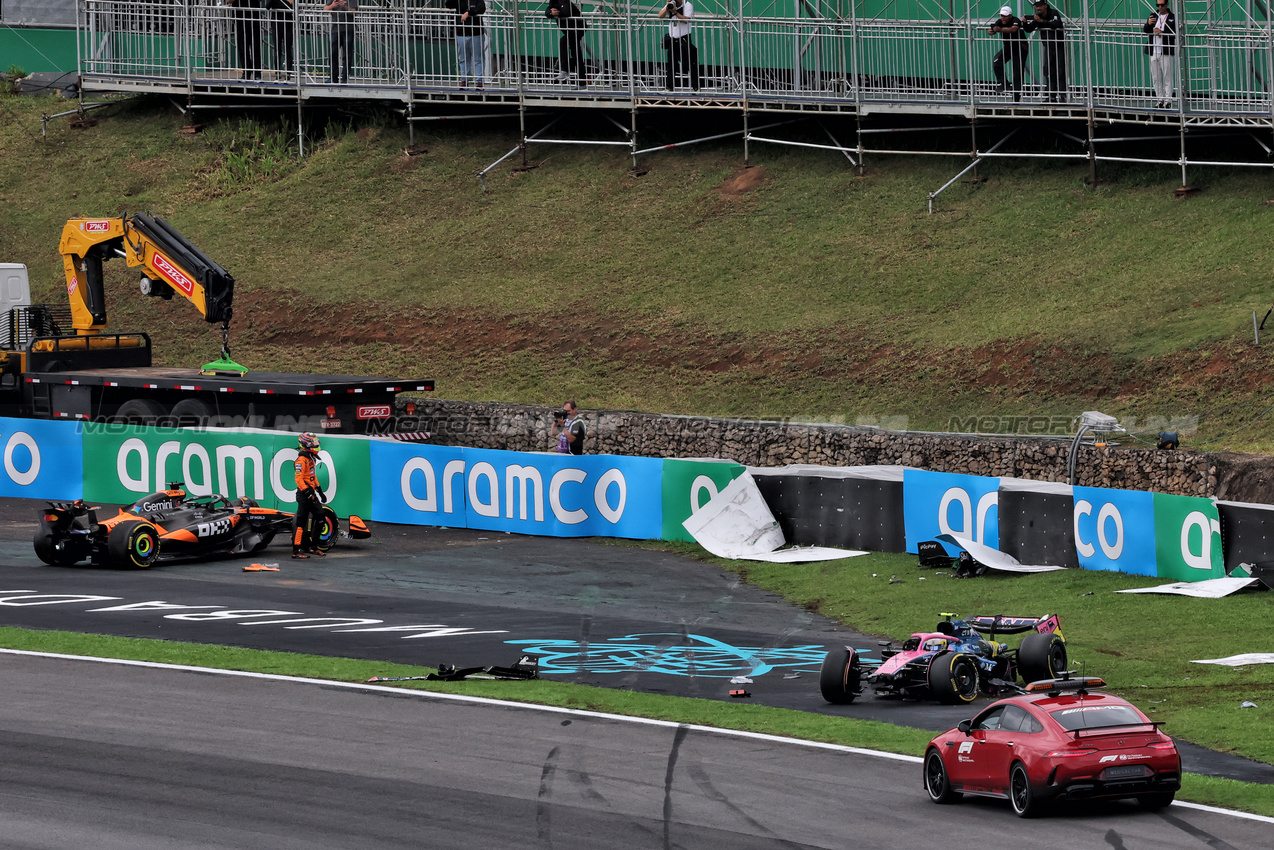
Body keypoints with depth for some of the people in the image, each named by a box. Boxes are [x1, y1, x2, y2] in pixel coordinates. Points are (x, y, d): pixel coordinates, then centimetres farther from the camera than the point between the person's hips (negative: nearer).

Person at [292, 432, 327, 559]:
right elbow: (299, 479, -23)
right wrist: (307, 492, -29)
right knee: (301, 522, -10)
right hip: (304, 495, -10)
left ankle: (313, 547, 23)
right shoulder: (301, 460, -15)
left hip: (311, 493, 10)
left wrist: (320, 491, 29)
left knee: (319, 517, 14)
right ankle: (296, 551, -11)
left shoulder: (311, 459, 16)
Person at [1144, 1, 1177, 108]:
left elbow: (1175, 34, -9)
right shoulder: (1153, 16, 14)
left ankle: (1168, 100, -3)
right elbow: (1145, 31, 6)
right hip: (1153, 52, 5)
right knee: (1156, 78, 7)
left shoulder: (1173, 18, 0)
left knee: (1167, 77, -5)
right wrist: (1148, 24, -15)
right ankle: (1160, 99, 13)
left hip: (1165, 52, -5)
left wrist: (1162, 32, -19)